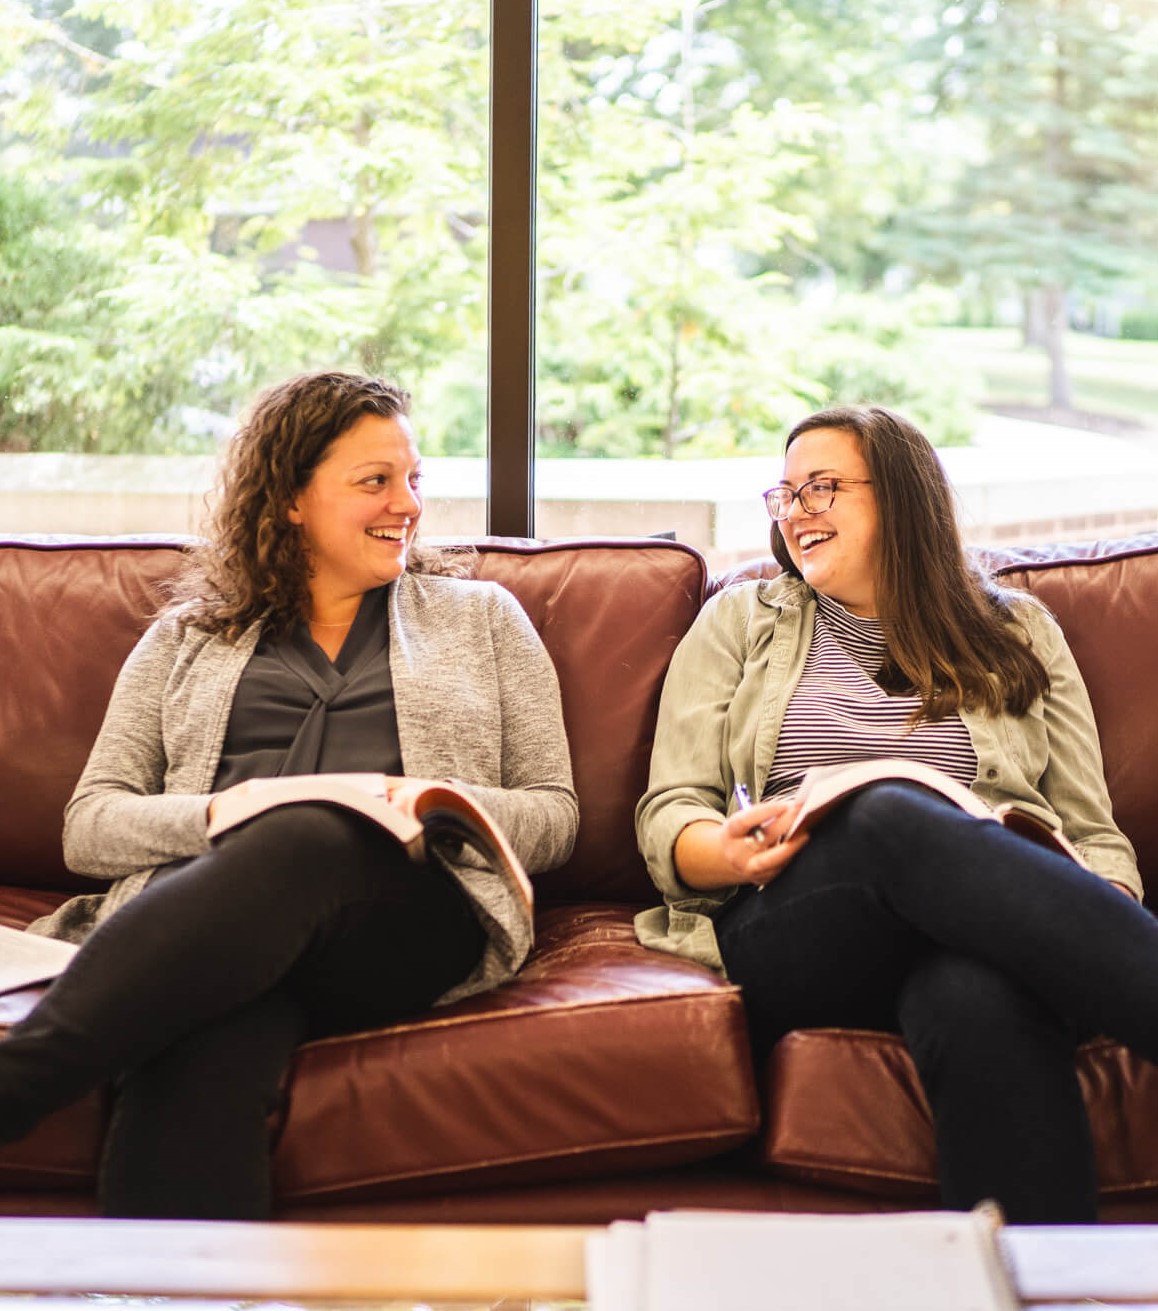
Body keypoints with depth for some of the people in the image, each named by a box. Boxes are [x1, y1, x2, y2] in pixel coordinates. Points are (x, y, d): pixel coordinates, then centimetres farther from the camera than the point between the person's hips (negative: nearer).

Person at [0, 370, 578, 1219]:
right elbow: (89, 825, 16)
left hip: (412, 911, -1)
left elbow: (554, 816, 20)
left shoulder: (483, 618, 27)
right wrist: (217, 817, -7)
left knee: (308, 843, -40)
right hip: (198, 902, 1)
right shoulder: (188, 637, 26)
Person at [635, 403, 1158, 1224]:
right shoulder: (741, 621, 23)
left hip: (985, 929, 1)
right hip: (790, 931, 0)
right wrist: (728, 855, -12)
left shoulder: (1019, 631, 23)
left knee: (979, 998, -41)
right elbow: (667, 816, 14)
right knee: (896, 817, -38)